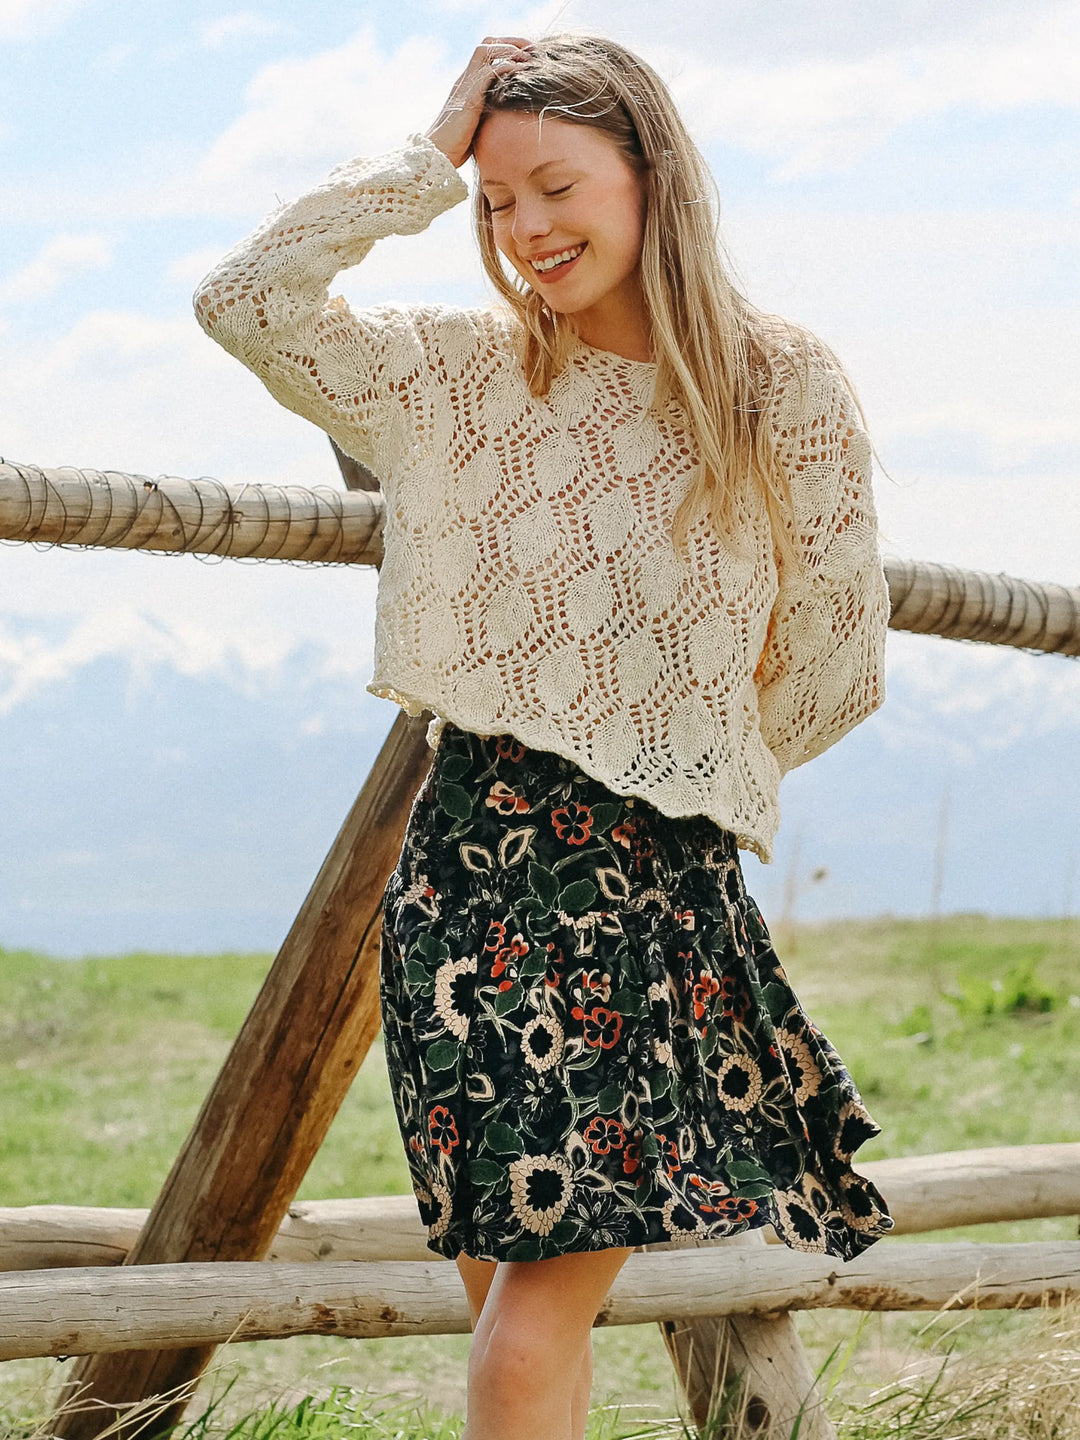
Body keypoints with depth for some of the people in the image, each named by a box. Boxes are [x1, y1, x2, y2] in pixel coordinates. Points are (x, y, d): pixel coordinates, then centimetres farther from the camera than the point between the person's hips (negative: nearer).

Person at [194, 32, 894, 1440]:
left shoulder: (789, 396, 2)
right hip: (479, 864, 2)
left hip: (669, 882, -1)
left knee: (538, 1317, -10)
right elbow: (244, 298, -8)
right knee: (523, 1305, 3)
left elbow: (835, 668, 10)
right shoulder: (460, 374, 6)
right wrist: (433, 155, -3)